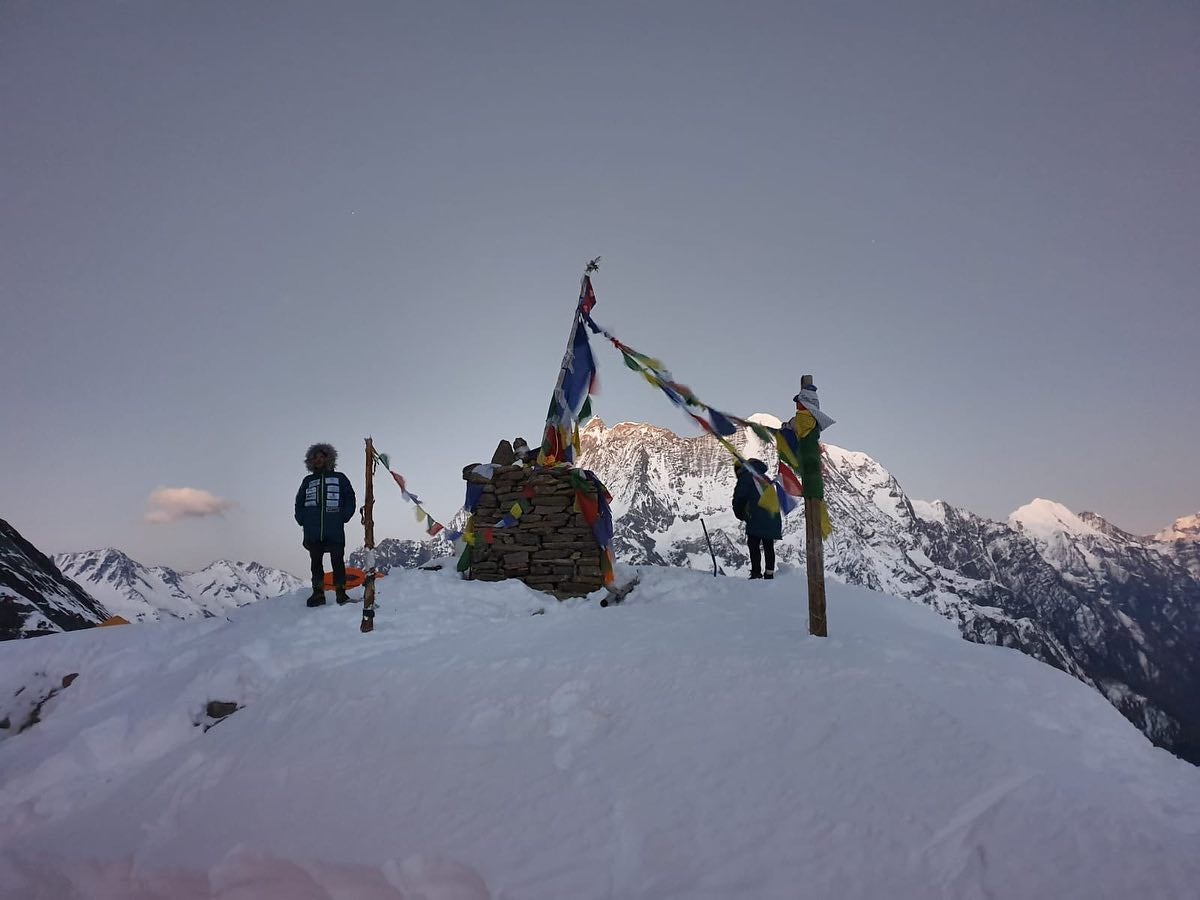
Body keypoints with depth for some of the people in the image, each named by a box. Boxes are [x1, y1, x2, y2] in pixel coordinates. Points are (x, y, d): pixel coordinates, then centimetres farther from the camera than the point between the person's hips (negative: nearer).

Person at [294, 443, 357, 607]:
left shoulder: (339, 478, 10)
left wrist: (343, 518, -4)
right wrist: (303, 521, 6)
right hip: (313, 533, 2)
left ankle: (341, 593, -2)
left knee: (337, 561, -4)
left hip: (335, 531, -2)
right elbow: (299, 502, 20)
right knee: (316, 562, 3)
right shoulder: (308, 481, 17)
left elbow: (350, 499, 7)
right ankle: (318, 593, 6)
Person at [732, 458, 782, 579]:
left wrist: (739, 513, 9)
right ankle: (769, 573, 10)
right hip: (773, 517, 8)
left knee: (753, 546, -6)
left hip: (757, 519, -8)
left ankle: (756, 573, -13)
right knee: (768, 546, 10)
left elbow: (739, 497, -7)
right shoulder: (764, 477, 26)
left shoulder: (745, 476, 1)